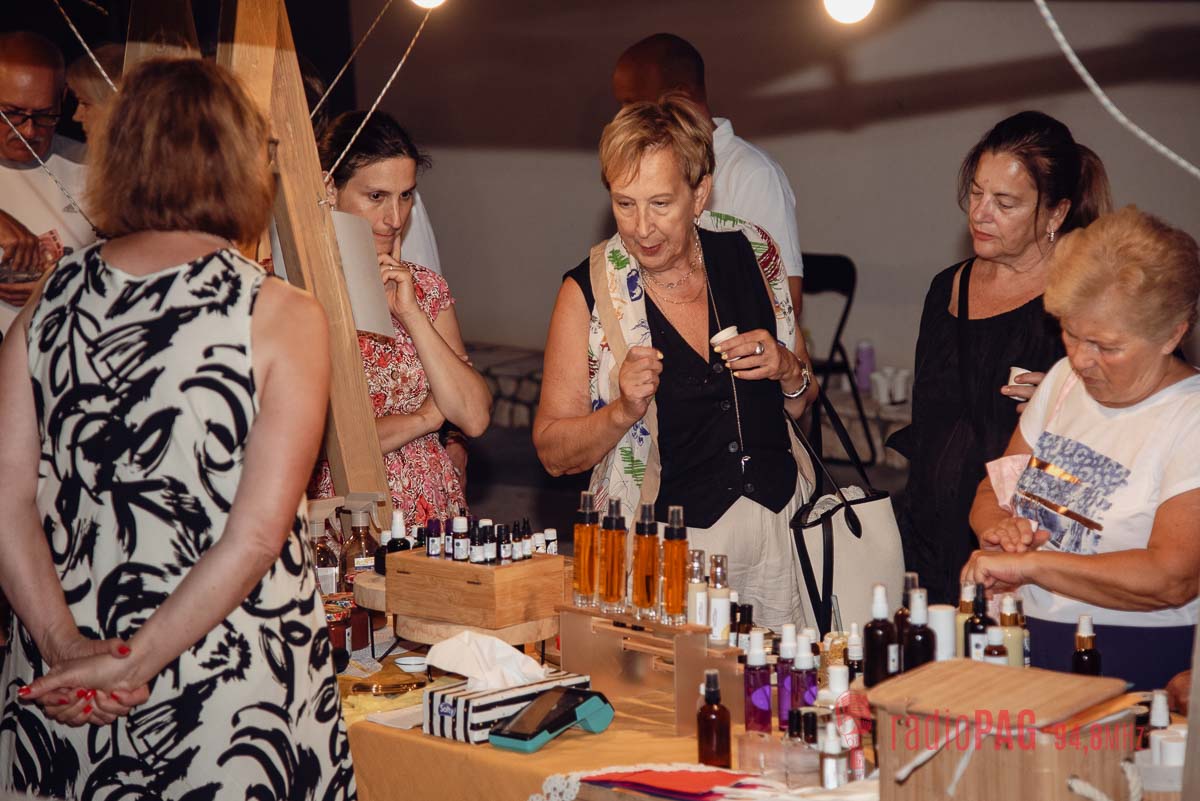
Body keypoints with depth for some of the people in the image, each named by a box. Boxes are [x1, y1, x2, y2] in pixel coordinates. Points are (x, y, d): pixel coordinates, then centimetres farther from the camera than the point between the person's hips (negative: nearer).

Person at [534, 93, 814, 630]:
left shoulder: (749, 253, 2)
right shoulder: (590, 293, -6)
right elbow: (553, 452, -3)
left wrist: (787, 370, -6)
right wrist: (623, 411, -20)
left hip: (777, 525, 3)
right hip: (659, 543, -2)